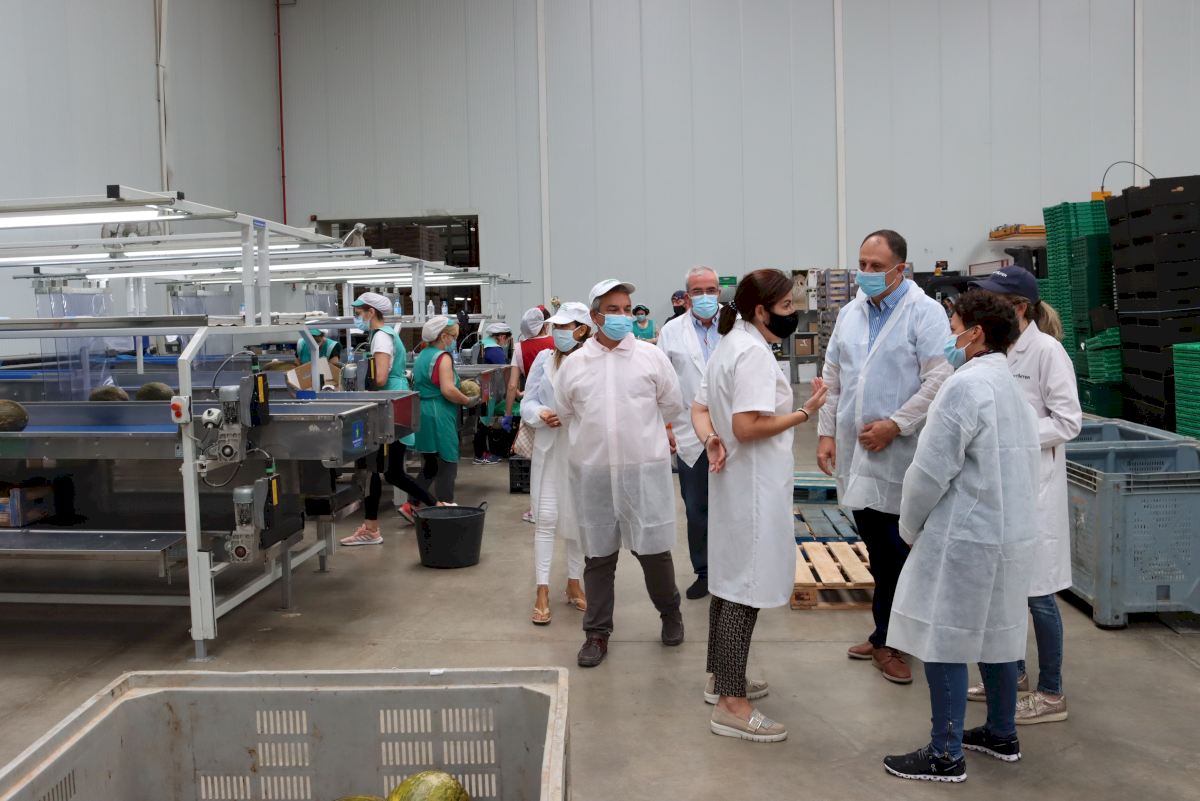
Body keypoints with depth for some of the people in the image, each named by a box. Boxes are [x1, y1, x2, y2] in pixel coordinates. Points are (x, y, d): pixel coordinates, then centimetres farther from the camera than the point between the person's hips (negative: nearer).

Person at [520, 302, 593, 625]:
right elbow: (527, 402, 3)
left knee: (579, 518, 11)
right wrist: (541, 414, -16)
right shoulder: (544, 360, 2)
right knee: (546, 518, 0)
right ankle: (542, 591, 6)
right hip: (549, 448, 1)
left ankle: (574, 584, 28)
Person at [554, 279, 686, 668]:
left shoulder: (651, 357, 0)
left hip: (645, 469, -1)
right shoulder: (573, 364, 4)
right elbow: (564, 414, 16)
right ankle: (597, 632, 23)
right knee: (598, 556, 10)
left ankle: (670, 612, 32)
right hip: (592, 472, 1)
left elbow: (672, 405, 10)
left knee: (654, 548, 4)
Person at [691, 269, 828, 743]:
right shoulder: (754, 352, -19)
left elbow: (700, 409, 14)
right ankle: (731, 705, 1)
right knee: (745, 588, -6)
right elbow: (748, 425, -27)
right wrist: (805, 413, -19)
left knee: (730, 579, 19)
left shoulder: (731, 345, 14)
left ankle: (721, 677, 32)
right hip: (754, 486, -11)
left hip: (734, 483, 11)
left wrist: (711, 442, -5)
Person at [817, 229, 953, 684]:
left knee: (896, 552, 1)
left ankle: (886, 640, 15)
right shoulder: (850, 314, 12)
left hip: (900, 455, -5)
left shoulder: (925, 313, -6)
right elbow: (832, 378, 15)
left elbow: (939, 379, -13)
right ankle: (886, 636, 25)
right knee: (877, 550, 13)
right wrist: (827, 432, 9)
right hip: (855, 451, 5)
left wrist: (895, 425, -15)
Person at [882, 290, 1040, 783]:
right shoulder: (1013, 387, 12)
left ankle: (945, 756, 7)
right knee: (997, 635, 19)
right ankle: (1001, 735, 32)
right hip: (1011, 533, 9)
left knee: (944, 643, -1)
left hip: (965, 538, -9)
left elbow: (931, 472, -18)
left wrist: (910, 527, -3)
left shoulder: (966, 385, -17)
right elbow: (1017, 465, 15)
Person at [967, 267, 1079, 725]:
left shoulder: (1046, 350, -14)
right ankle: (1013, 673, 33)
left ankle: (1051, 695, 17)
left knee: (1036, 592, 2)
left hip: (1033, 486, -7)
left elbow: (1068, 422, -15)